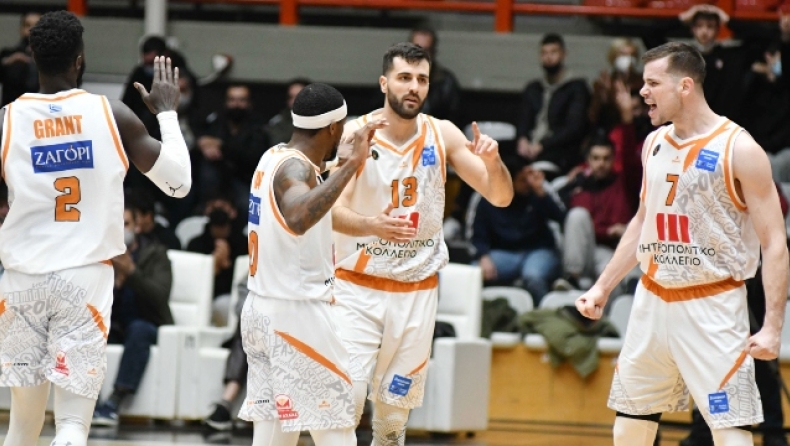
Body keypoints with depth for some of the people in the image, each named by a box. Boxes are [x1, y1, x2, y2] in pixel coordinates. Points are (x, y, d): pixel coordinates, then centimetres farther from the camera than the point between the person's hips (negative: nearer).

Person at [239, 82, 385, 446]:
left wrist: (339, 168, 31)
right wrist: (351, 165, -39)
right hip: (296, 312, -9)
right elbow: (298, 219, -41)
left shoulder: (275, 158, 11)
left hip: (262, 307, 9)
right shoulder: (296, 168, -17)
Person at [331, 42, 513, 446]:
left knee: (395, 406, 7)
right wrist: (373, 225, -40)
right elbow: (333, 211, -18)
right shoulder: (355, 134, -10)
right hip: (359, 287, -3)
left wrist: (492, 162, -24)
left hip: (417, 291, 3)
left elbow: (500, 197, -2)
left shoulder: (442, 135, -1)